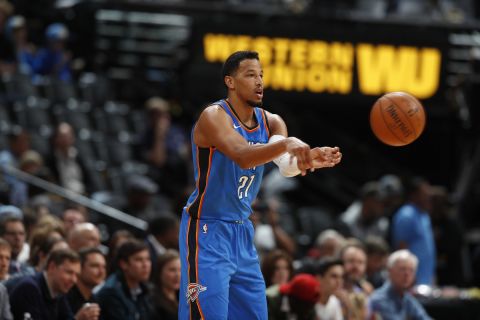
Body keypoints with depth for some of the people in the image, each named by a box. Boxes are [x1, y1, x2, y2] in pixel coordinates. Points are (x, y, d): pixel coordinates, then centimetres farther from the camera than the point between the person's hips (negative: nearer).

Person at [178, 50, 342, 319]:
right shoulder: (214, 116, -17)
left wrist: (310, 159, -37)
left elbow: (287, 165, -14)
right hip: (207, 230, -8)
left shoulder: (271, 122, 3)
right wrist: (286, 144, -49)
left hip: (242, 232, 8)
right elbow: (242, 156, -35)